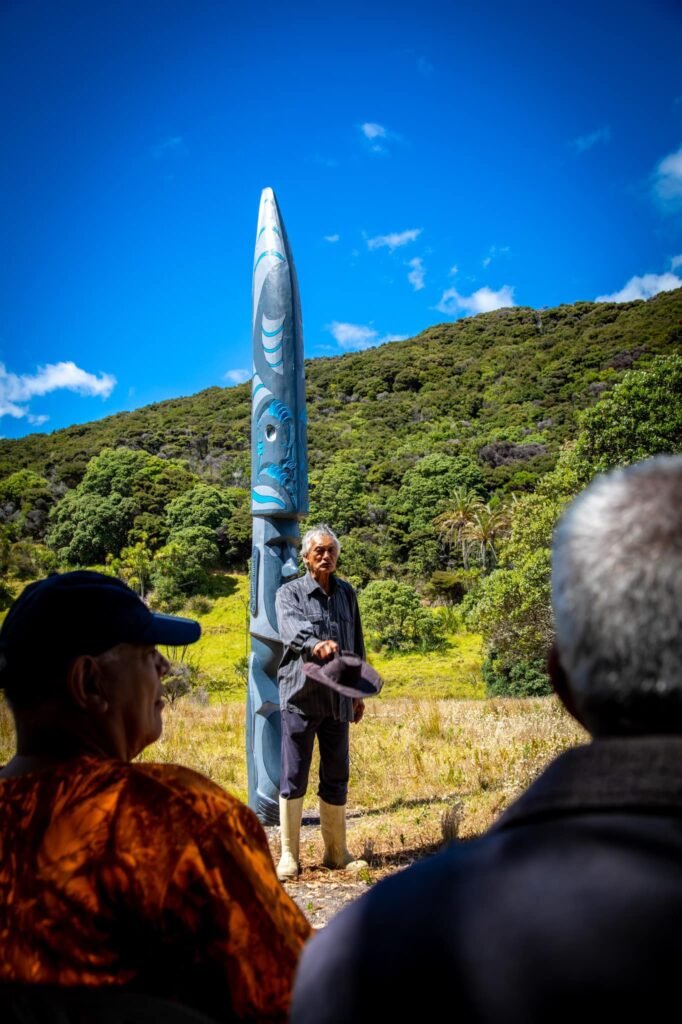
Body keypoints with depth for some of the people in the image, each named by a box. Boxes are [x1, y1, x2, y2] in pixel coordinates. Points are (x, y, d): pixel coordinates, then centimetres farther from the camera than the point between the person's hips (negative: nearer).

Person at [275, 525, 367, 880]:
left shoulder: (347, 593, 14)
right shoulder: (289, 592, -1)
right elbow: (291, 627, -22)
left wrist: (358, 691, 21)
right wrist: (315, 643, -42)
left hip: (337, 698, 4)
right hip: (300, 694, -4)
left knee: (336, 778, 11)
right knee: (293, 778, 1)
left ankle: (336, 852, 24)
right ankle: (289, 855, 11)